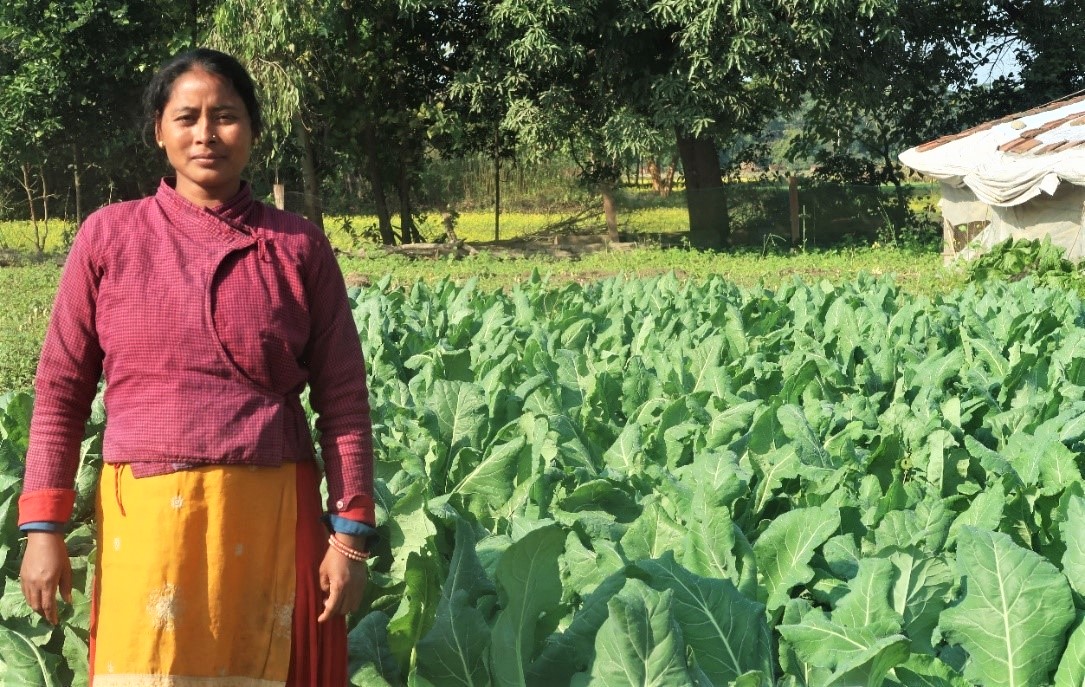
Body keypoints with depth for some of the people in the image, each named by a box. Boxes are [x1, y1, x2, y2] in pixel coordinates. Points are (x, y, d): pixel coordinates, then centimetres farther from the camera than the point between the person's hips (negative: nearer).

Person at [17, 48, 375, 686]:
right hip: (147, 514, 0)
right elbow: (62, 388, 5)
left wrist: (350, 534, -2)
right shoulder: (109, 235, 4)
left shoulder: (300, 246, 4)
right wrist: (43, 526, -1)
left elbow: (344, 398, 4)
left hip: (272, 514, 1)